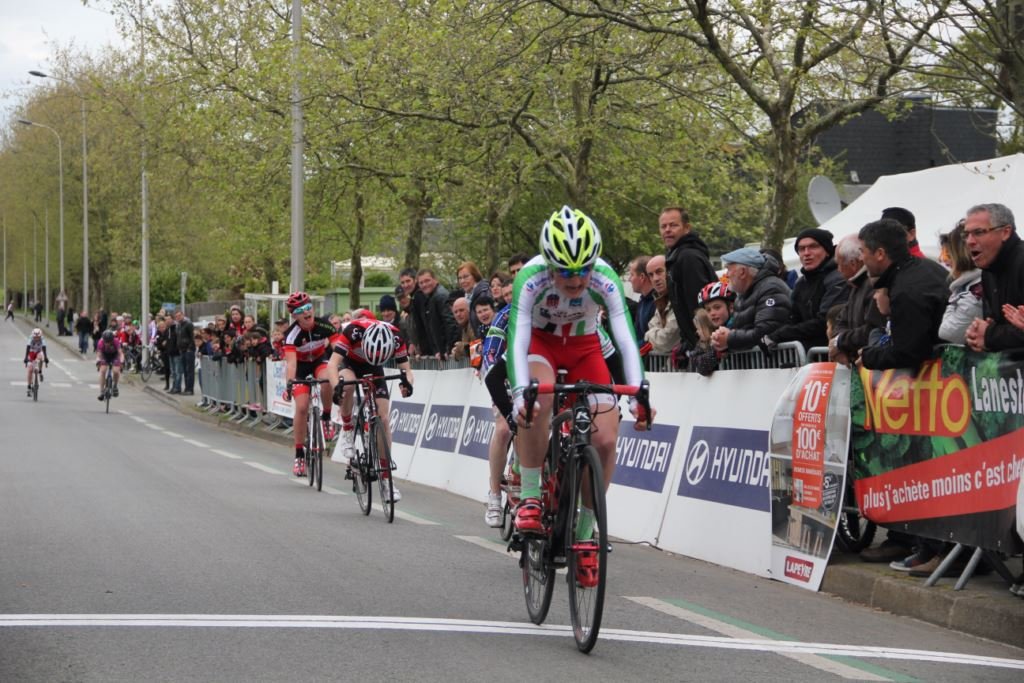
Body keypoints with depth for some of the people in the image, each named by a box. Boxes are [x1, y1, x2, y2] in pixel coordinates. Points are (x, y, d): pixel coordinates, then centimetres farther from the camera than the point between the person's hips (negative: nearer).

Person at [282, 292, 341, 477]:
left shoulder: (324, 325, -25)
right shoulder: (292, 334, -30)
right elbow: (291, 362, -40)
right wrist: (289, 384, -56)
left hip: (320, 359, 1)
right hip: (300, 365, -1)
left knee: (328, 381, -34)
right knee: (302, 407, -15)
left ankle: (327, 418, -7)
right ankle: (299, 455, -4)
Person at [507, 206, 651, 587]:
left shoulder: (605, 280, -29)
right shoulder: (531, 278, -32)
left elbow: (626, 338, -33)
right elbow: (518, 338, -37)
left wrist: (638, 393, -46)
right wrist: (520, 391, -52)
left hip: (584, 347, 2)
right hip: (540, 340, -2)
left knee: (605, 440, -14)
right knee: (538, 397, -36)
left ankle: (584, 534, 4)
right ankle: (530, 498, -21)